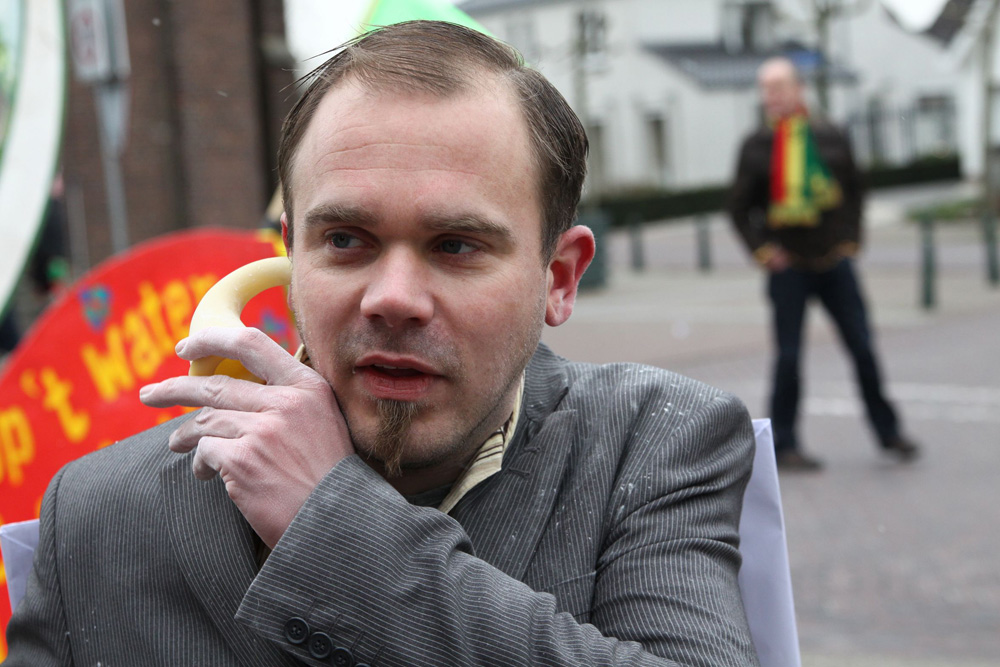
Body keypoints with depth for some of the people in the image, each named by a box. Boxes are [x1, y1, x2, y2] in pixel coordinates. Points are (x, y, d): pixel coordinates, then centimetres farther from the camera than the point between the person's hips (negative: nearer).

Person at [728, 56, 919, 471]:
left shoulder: (830, 138, 5)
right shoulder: (756, 147, 0)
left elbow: (854, 191, 16)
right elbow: (739, 208, 6)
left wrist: (851, 239, 8)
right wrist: (762, 251, -4)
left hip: (834, 262, 2)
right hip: (788, 268, -2)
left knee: (863, 350, 4)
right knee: (789, 356, -2)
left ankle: (888, 433, 17)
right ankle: (783, 445, 8)